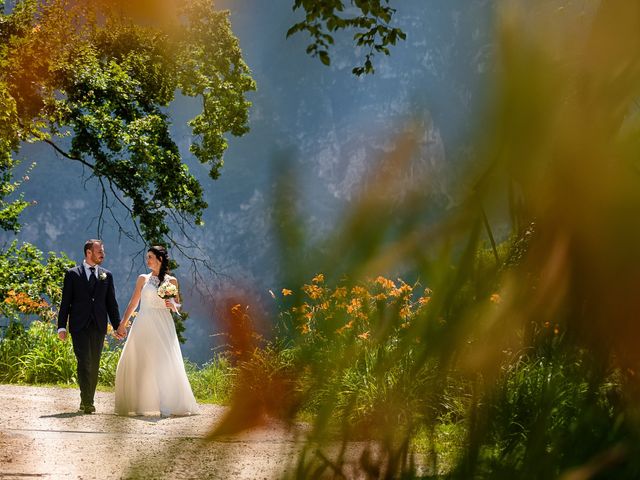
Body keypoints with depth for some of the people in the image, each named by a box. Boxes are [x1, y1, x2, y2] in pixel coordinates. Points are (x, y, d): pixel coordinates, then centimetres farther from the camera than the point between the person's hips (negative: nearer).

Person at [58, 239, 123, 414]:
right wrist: (62, 326, -4)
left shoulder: (106, 275, 13)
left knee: (94, 365, 5)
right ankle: (87, 402, -17)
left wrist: (117, 325, 6)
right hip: (79, 326, -3)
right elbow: (65, 302, 3)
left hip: (99, 327, 3)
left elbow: (111, 303, 14)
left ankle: (87, 401, 14)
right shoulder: (72, 274, 4)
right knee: (84, 363, -13)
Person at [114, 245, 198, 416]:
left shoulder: (171, 281, 9)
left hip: (162, 325, -1)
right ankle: (138, 403, 1)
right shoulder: (143, 279, 10)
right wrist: (122, 324, 9)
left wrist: (172, 305, -9)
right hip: (143, 325, 1)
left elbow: (177, 305, 14)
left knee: (165, 363, -8)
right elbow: (133, 303, 13)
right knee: (138, 363, -5)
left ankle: (166, 405, -7)